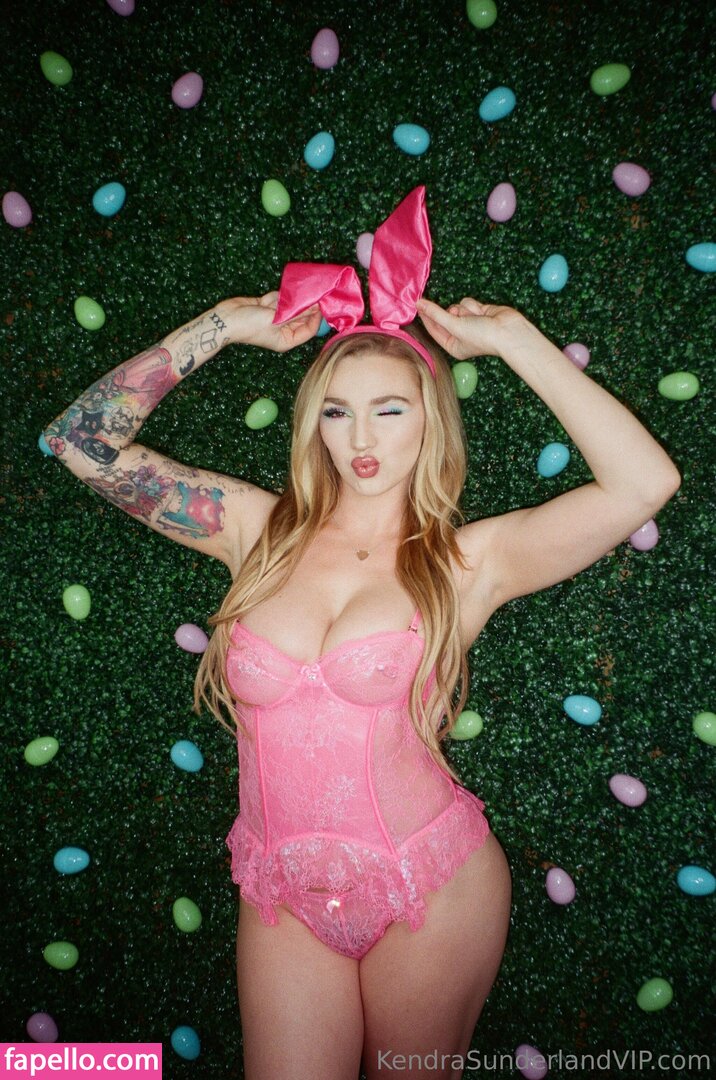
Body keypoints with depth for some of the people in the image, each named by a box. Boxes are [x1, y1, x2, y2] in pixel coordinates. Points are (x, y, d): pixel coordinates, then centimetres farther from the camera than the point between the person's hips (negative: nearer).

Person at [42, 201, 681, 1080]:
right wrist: (224, 324, -6)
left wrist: (514, 339, -16)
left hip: (428, 885, -1)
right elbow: (83, 440, -5)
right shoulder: (260, 529, -4)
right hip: (282, 894, 2)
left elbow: (646, 482, -21)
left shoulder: (469, 561, -10)